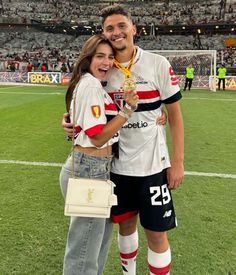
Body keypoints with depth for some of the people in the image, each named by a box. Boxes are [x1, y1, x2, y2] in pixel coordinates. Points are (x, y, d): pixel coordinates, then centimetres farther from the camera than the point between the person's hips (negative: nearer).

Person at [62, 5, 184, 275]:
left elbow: (174, 113, -3)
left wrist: (177, 161, -7)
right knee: (126, 224, 18)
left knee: (157, 234, 4)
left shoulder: (158, 64, -7)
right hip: (117, 165, 3)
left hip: (152, 165, -3)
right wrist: (70, 120, -12)